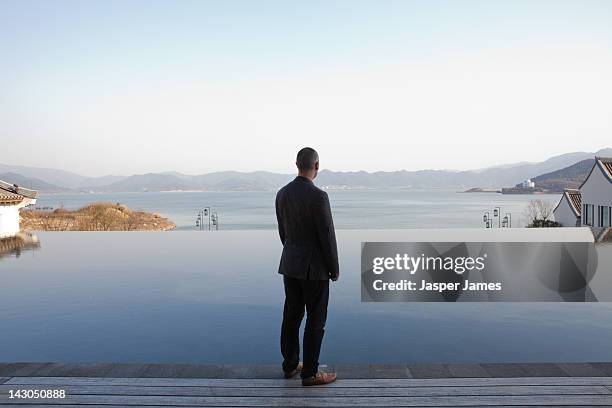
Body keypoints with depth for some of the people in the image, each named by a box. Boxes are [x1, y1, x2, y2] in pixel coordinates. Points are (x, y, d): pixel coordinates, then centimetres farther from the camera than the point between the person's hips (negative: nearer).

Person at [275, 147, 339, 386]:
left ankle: (290, 365, 28)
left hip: (290, 264, 7)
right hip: (314, 267, -7)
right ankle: (309, 373, 13)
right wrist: (335, 269, -6)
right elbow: (327, 236, -17)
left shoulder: (282, 194, 2)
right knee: (315, 321, 4)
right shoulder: (318, 196, -21)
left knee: (292, 316, 16)